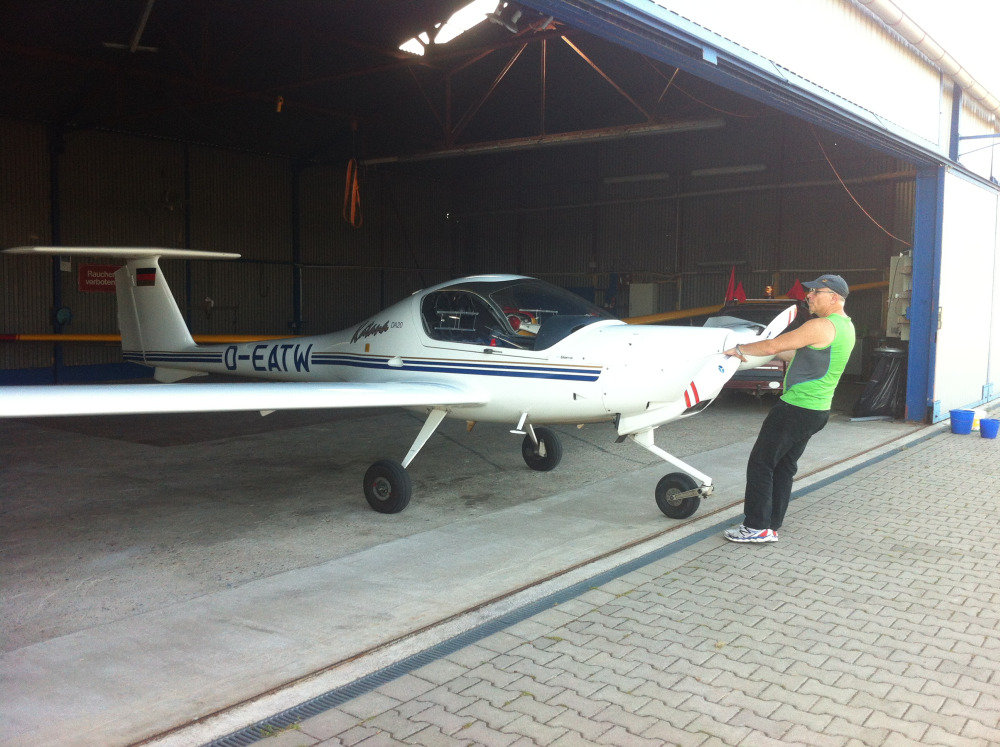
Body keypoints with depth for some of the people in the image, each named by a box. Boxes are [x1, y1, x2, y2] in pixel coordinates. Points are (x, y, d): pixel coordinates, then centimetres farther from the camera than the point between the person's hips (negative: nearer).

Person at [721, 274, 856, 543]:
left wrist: (740, 349, -2)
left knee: (760, 463, -2)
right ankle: (771, 527, 19)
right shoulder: (845, 327, 13)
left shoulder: (821, 326, -19)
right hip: (817, 410, 10)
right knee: (783, 467, 15)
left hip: (797, 408, -10)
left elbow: (773, 346, -17)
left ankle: (757, 526, 1)